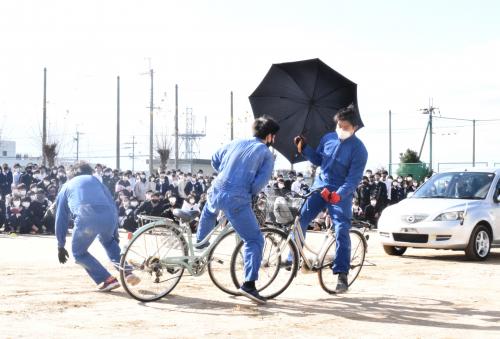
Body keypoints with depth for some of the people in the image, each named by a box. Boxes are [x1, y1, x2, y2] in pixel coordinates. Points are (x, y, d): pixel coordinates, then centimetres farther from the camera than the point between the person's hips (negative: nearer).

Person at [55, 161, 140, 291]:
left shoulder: (66, 187, 31)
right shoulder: (95, 180, 33)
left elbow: (61, 218, 28)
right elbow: (112, 204, 28)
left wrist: (60, 246, 33)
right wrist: (115, 232, 33)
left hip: (86, 219, -3)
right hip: (109, 216, 3)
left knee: (79, 253, 22)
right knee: (108, 241, 36)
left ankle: (108, 280, 9)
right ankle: (127, 272, 24)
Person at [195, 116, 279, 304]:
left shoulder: (236, 143, 18)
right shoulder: (266, 154, 4)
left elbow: (215, 160, 26)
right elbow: (260, 183, -6)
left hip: (216, 191, 6)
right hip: (237, 200, -5)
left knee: (209, 210, 42)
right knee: (254, 240, 2)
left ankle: (200, 240, 62)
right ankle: (249, 284, -9)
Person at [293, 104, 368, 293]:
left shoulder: (358, 150, -13)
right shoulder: (328, 138, 3)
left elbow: (353, 179, -18)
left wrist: (338, 194, -33)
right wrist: (304, 149, 1)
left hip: (341, 194, -5)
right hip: (319, 187, 5)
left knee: (342, 231, -12)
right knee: (299, 220, -1)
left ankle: (342, 275, -8)